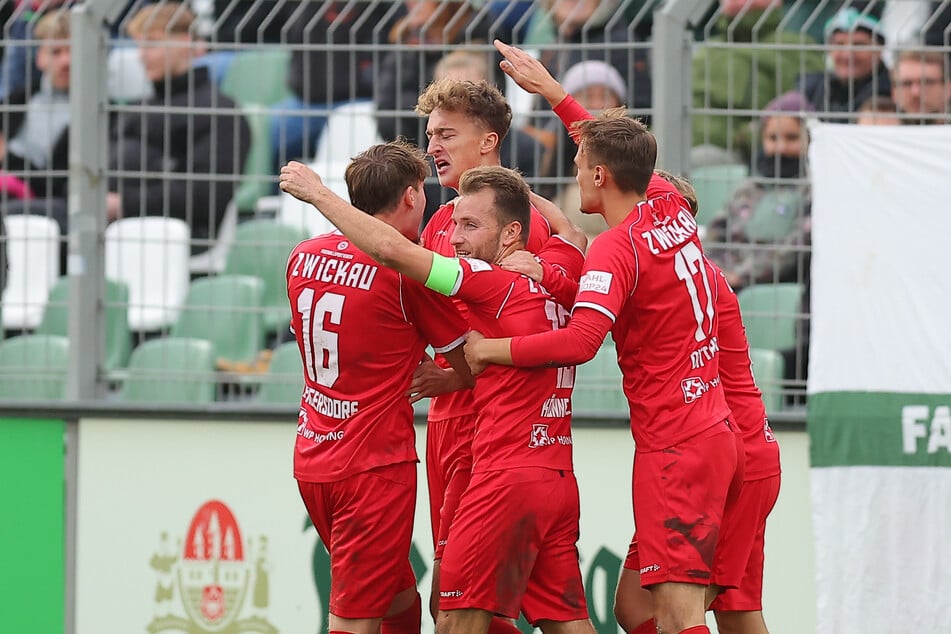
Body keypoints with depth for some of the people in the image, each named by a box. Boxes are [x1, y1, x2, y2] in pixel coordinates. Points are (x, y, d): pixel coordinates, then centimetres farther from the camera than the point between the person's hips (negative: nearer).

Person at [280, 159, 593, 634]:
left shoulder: (495, 283, -10)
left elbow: (393, 249, -15)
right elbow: (572, 236, 36)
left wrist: (318, 193, -6)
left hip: (508, 479, -9)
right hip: (559, 483, 9)